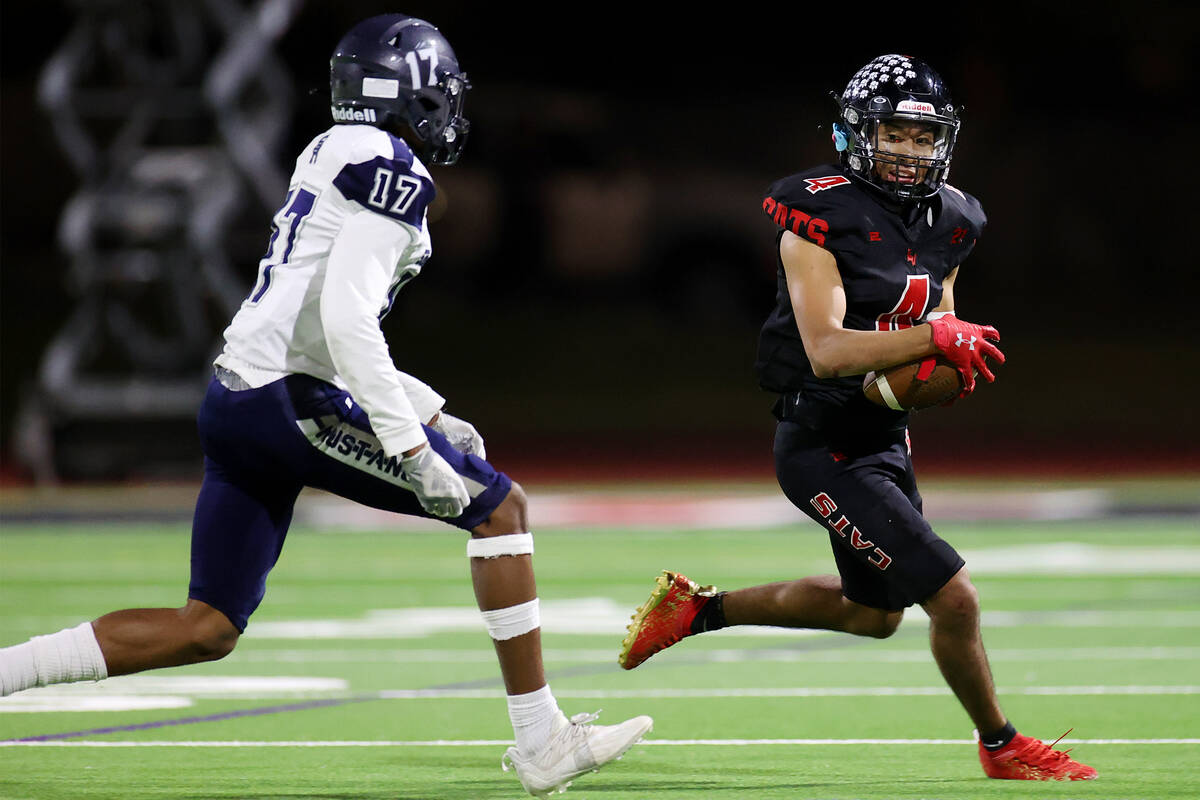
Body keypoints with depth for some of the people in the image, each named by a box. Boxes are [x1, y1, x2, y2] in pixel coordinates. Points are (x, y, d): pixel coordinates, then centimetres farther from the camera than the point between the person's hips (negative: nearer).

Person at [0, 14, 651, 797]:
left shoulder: (331, 158, 22)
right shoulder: (392, 172, -7)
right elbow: (345, 322, -19)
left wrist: (430, 413, 26)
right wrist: (412, 445, -18)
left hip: (235, 401, 9)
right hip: (292, 402, -9)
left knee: (206, 630, 10)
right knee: (500, 506, 0)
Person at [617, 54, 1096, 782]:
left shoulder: (947, 223, 5)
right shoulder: (820, 217, -19)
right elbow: (827, 352, -28)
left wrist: (947, 370, -6)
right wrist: (936, 339, -33)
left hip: (885, 439, 9)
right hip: (824, 448, -9)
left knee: (875, 613, 25)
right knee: (954, 599, -10)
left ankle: (698, 608, 36)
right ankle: (1001, 745, 12)